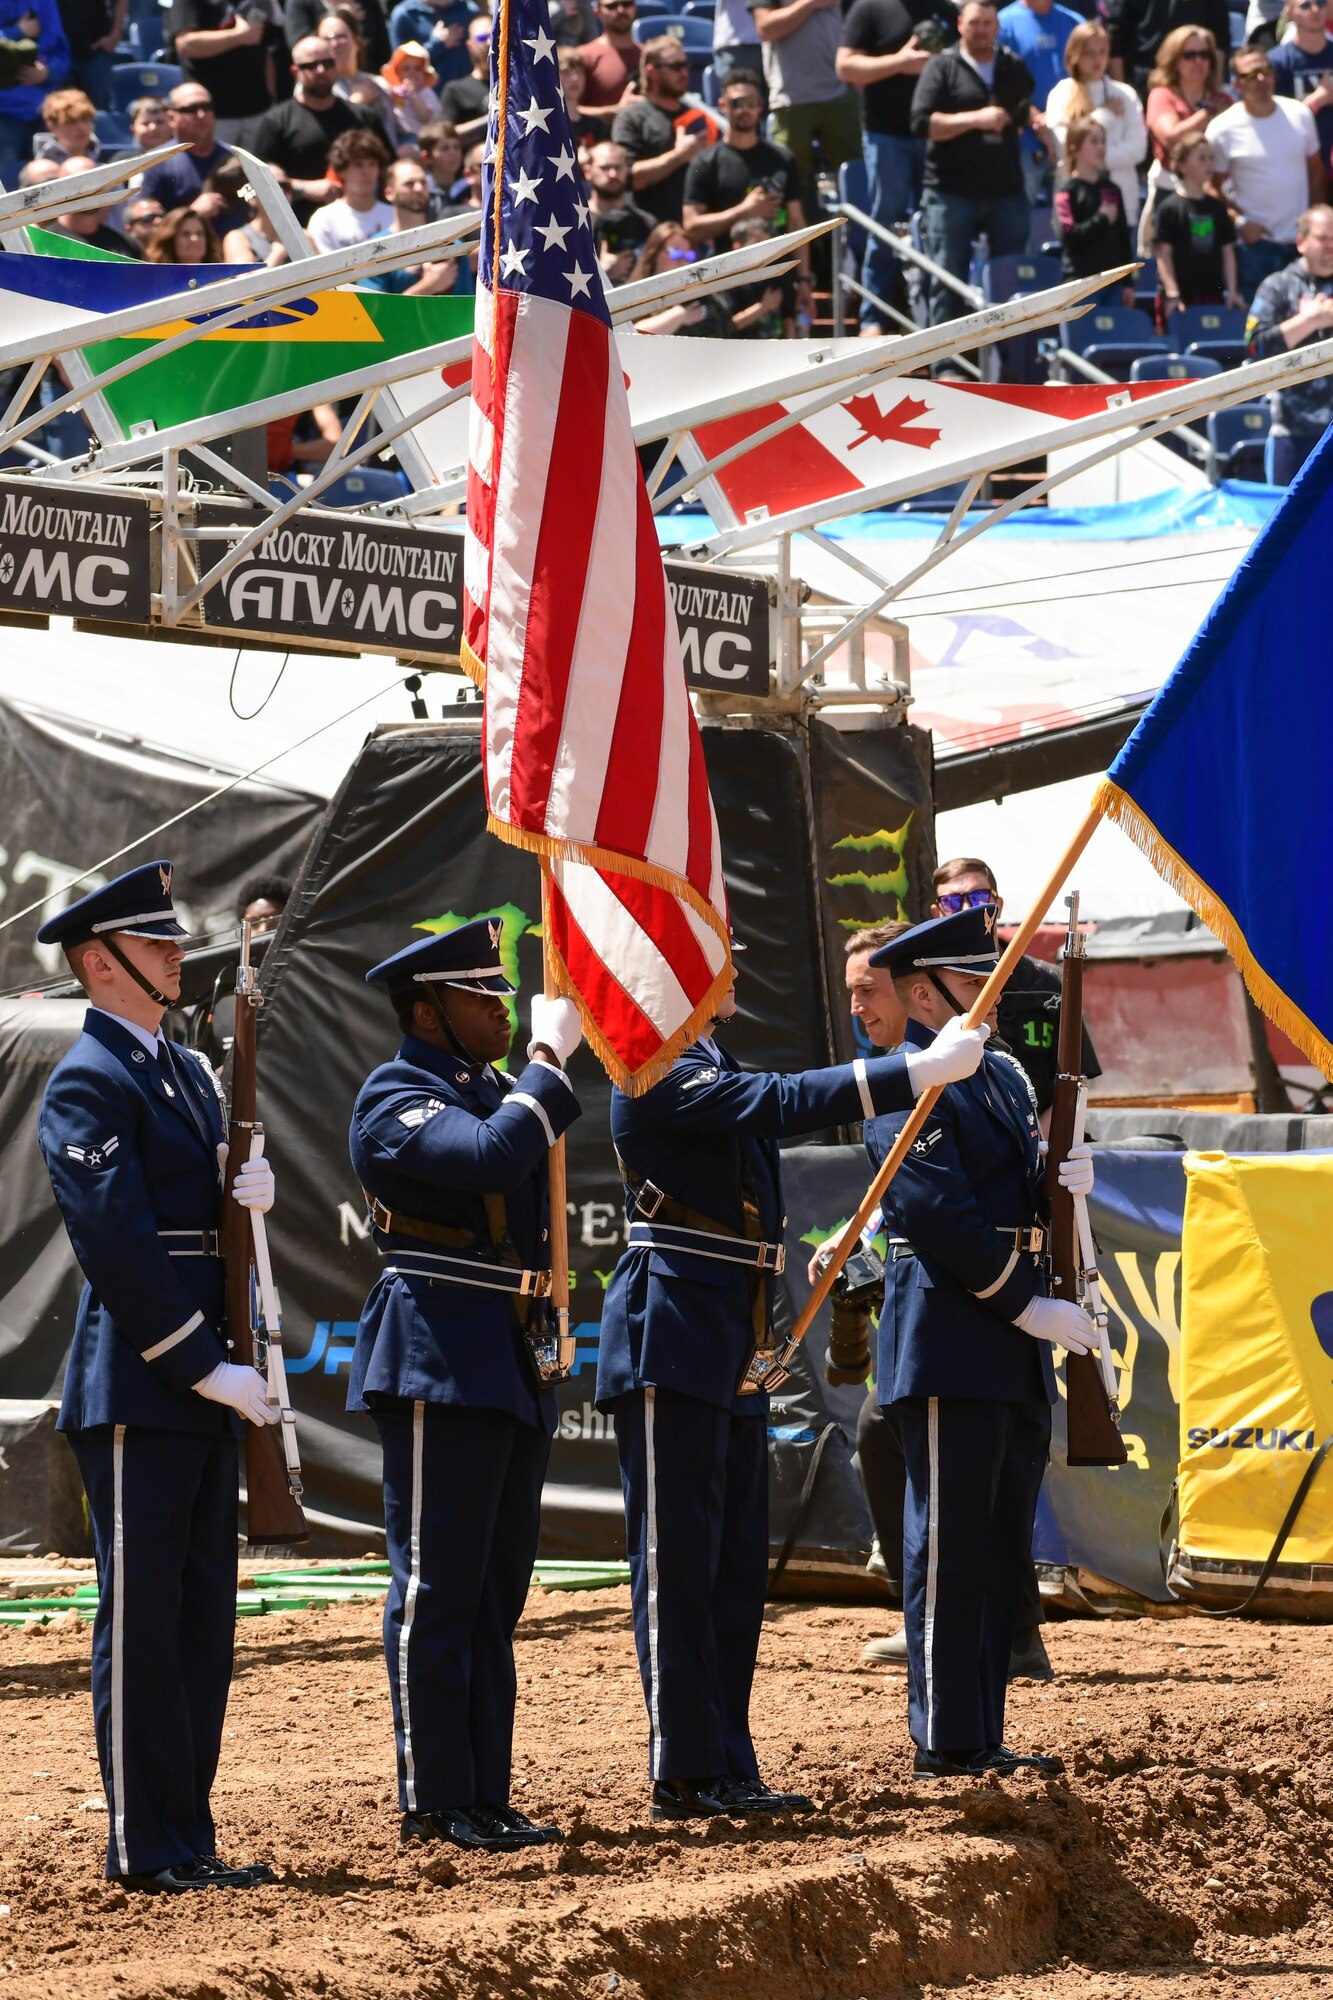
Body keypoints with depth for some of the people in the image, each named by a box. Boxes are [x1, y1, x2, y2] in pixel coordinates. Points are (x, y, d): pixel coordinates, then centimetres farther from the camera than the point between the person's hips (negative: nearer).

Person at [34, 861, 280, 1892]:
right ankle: (146, 1847, 0)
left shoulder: (188, 1071, 17)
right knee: (143, 1619, -4)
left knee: (203, 1617, 11)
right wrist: (206, 1368, -19)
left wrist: (251, 1190, -4)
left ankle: (189, 1836, 16)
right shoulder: (88, 1084, -11)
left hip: (204, 1382, 9)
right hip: (138, 1384, -9)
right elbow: (120, 1244, -18)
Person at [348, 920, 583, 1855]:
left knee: (497, 1586, 9)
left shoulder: (497, 1090, 18)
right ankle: (435, 1802, -3)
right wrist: (548, 1059, -18)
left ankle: (487, 1795, 13)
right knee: (437, 1585, -6)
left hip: (513, 1369, 9)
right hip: (438, 1365, -9)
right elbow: (489, 1158, -26)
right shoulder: (396, 1099, -9)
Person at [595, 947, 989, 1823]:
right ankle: (688, 1773, -4)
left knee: (737, 1565, 10)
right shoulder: (656, 1066, -13)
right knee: (677, 1559, -6)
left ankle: (727, 1769, 14)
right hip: (671, 1346, -10)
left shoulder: (712, 1064, 18)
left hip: (733, 1349, 10)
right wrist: (922, 1070, -26)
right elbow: (781, 1105, -25)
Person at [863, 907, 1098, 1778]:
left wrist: (1066, 1179, -4)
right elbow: (943, 1216, -17)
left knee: (1003, 1552, 10)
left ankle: (984, 1737, 15)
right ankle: (946, 1741, -2)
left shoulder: (1005, 1076, 18)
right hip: (951, 1353, -9)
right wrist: (1030, 1307, -17)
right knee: (951, 1547, -5)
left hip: (1017, 1357, 9)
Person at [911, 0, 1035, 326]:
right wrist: (974, 119, -17)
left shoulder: (1015, 68, 14)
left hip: (1006, 192, 3)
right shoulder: (942, 67, 1)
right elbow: (922, 122, -10)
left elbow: (1032, 115, 31)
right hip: (951, 192, -3)